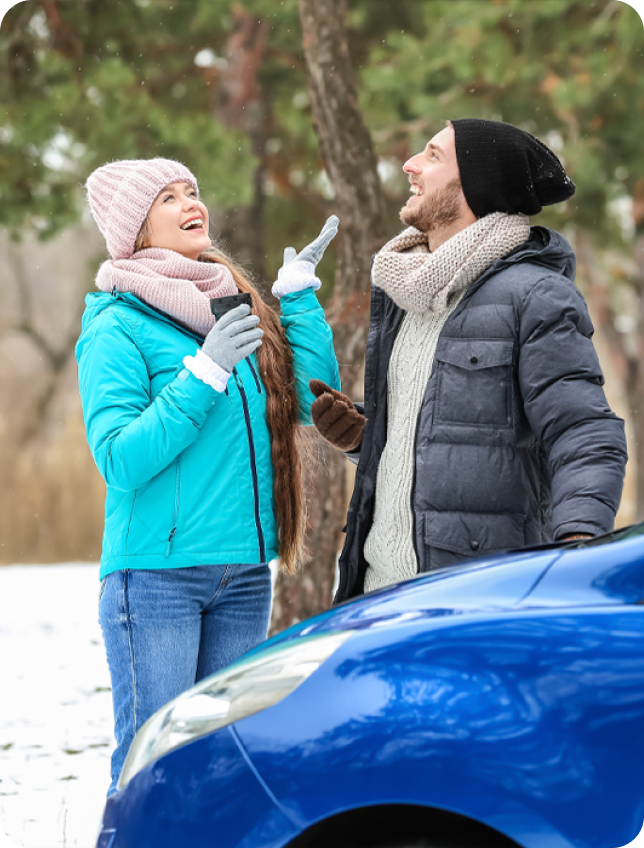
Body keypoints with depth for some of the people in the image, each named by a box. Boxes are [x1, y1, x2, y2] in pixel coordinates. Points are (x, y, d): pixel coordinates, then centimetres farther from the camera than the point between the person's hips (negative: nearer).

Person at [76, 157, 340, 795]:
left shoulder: (237, 309, 14)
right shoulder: (117, 329, -5)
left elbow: (314, 400, 7)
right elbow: (118, 458, -14)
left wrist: (299, 297, 4)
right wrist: (202, 375, -19)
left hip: (244, 573, 6)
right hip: (156, 570, -6)